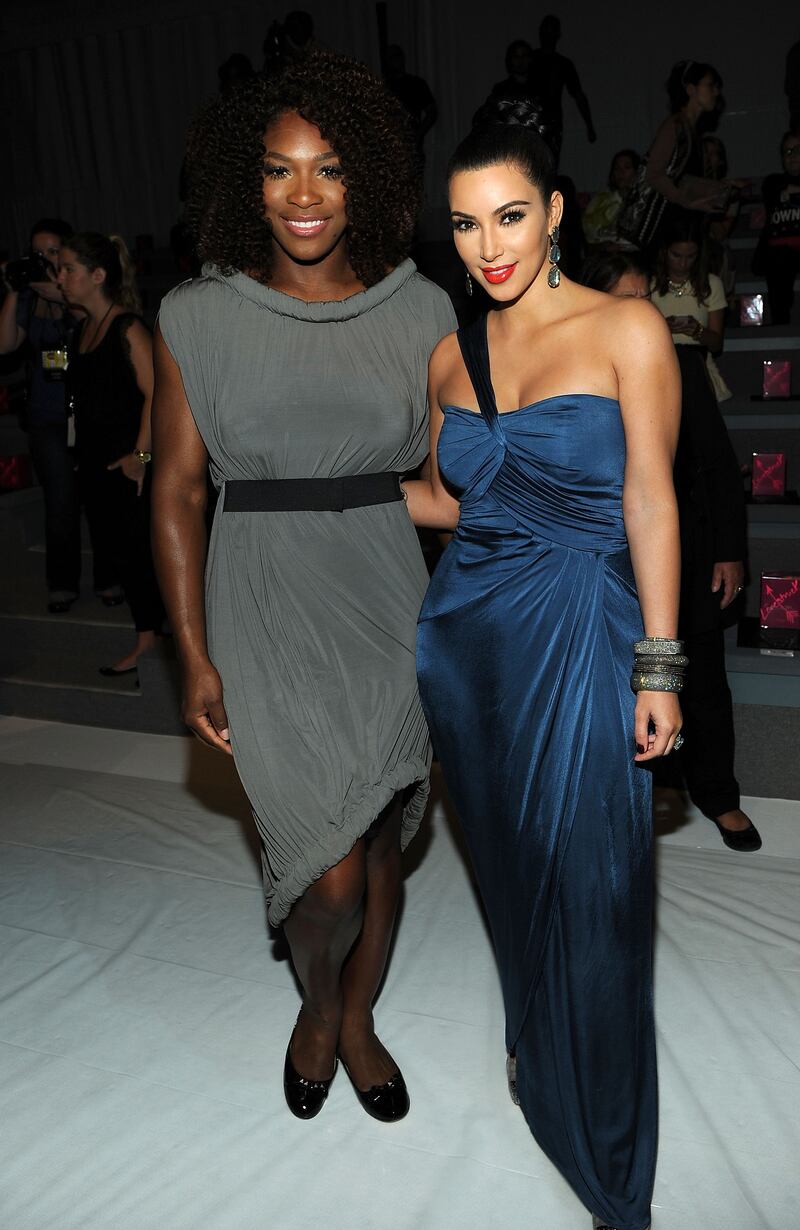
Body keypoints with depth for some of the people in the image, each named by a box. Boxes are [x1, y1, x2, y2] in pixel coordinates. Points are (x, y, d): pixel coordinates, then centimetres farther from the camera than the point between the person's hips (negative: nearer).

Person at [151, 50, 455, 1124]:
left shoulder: (419, 311, 3)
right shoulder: (199, 318, -1)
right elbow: (178, 490, -1)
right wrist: (196, 659, -5)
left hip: (391, 608, 3)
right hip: (267, 608, -2)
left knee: (381, 839, 14)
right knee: (329, 870, -4)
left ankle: (358, 1020, 43)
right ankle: (317, 1003, 34)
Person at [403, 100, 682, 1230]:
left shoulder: (628, 331, -4)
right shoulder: (452, 356, 9)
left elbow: (650, 503, -7)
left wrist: (658, 667, -9)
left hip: (581, 637, -4)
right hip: (467, 631, 4)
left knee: (590, 890, 3)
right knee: (508, 863, 16)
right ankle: (531, 1044, 43)